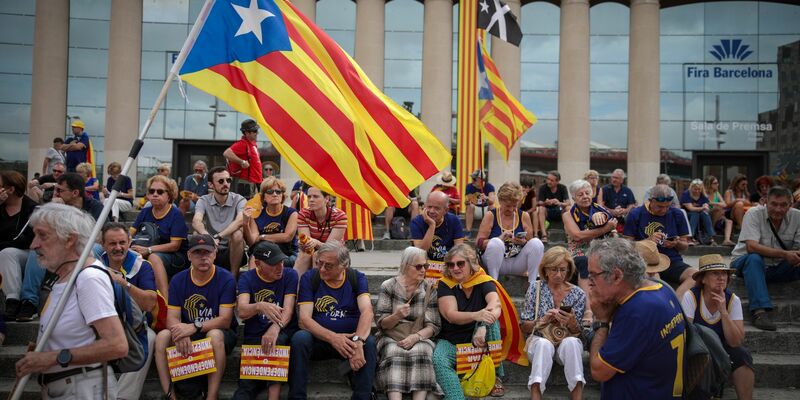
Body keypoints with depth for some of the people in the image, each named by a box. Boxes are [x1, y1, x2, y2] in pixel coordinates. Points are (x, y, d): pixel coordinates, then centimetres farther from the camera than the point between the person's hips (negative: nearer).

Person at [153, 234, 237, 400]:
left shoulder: (226, 279, -11)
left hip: (219, 335, -3)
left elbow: (225, 320, -17)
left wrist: (194, 327, -32)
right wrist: (180, 332, -31)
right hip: (188, 338, 3)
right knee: (162, 336, -23)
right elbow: (171, 319, -6)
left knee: (215, 335, -36)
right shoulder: (178, 280, 1)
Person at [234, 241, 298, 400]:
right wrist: (260, 306, -40)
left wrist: (275, 327, -37)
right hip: (253, 337, 1)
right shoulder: (247, 278, -1)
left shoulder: (290, 275, -2)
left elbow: (288, 309, -15)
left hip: (284, 333, 0)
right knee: (247, 384, -22)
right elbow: (242, 312, -17)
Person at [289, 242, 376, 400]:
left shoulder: (357, 278, 0)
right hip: (318, 339, 0)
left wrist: (358, 341, -36)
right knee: (299, 338, -31)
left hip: (349, 340, 0)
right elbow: (304, 319, -11)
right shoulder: (309, 278, -1)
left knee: (369, 342, -30)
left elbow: (367, 312, -16)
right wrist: (332, 338, -28)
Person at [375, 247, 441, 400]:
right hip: (391, 338, -1)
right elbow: (381, 324, -1)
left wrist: (415, 337, -17)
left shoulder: (429, 289, 6)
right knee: (394, 354, -34)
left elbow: (434, 326, 2)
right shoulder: (388, 286, 2)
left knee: (421, 352, -33)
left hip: (419, 338, 1)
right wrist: (397, 316, -22)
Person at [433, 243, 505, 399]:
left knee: (490, 321, -29)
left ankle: (495, 377, -15)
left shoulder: (484, 281, -5)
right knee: (438, 361, -32)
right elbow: (451, 315, -19)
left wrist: (483, 327, -48)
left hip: (478, 344, 1)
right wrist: (476, 316, -41)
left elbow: (495, 304, -26)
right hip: (450, 342, 0)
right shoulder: (445, 284, -4)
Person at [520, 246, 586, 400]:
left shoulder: (578, 294, 1)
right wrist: (543, 321, -18)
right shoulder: (535, 288, 0)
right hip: (540, 340, -1)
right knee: (544, 344, -36)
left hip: (567, 343, 1)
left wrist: (572, 323, -21)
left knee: (571, 342, -35)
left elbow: (577, 333, 3)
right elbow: (525, 327, 2)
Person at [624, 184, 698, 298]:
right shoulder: (636, 214, 3)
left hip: (672, 262, 3)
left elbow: (685, 246, 17)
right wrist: (648, 241, -12)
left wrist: (677, 244, -7)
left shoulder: (677, 214, 11)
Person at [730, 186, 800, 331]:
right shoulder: (754, 214, -16)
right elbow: (751, 246, -28)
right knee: (754, 258, -36)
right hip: (743, 263, -3)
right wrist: (784, 254, -39)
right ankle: (760, 312, -41)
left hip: (778, 268, 3)